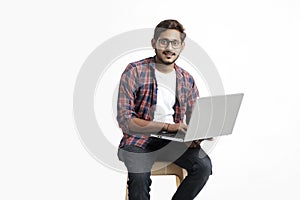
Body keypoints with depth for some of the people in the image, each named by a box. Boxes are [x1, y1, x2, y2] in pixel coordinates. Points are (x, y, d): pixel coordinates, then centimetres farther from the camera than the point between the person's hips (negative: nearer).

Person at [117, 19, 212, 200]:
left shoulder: (187, 80, 9)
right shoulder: (135, 72, -6)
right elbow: (125, 120, -13)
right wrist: (167, 126, -22)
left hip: (173, 141, 4)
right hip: (139, 140, -4)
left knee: (204, 165, -21)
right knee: (140, 178, -33)